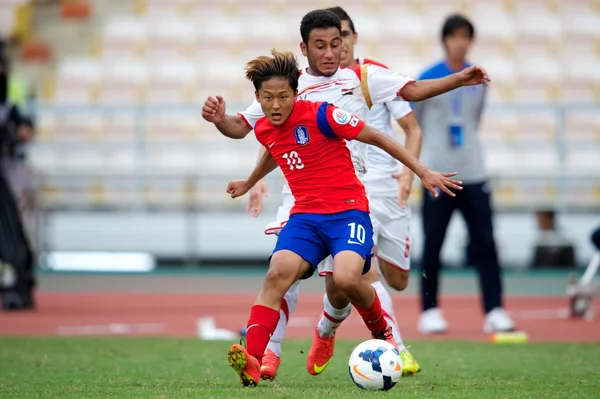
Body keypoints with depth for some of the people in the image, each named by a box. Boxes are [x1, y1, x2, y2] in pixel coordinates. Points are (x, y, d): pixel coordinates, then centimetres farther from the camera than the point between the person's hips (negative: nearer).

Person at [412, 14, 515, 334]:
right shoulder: (428, 80, -4)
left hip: (472, 173, 3)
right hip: (437, 174, -3)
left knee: (485, 242, -3)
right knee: (432, 245, 0)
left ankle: (495, 311, -3)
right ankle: (430, 312, 9)